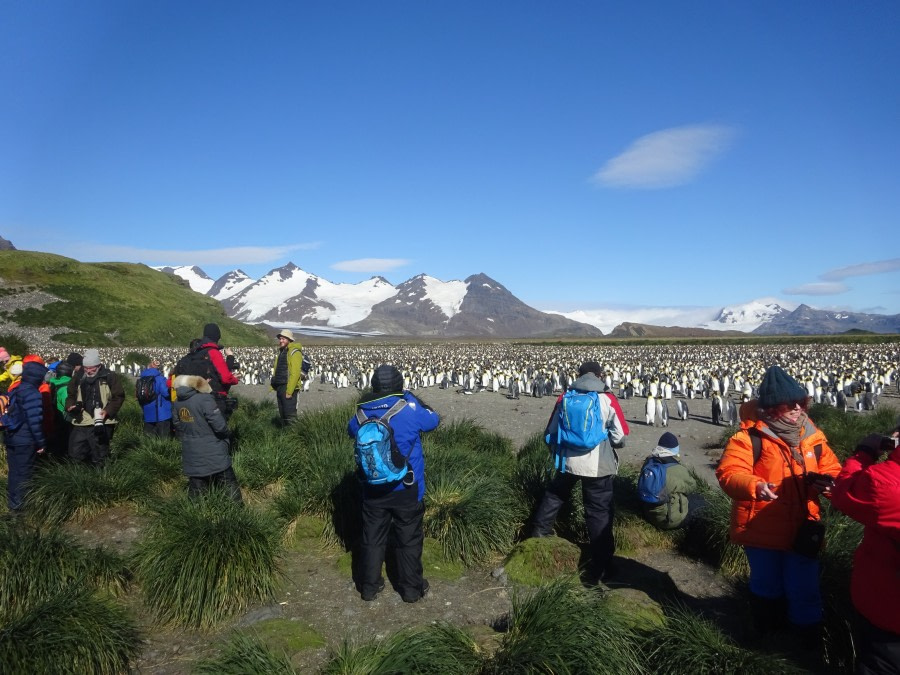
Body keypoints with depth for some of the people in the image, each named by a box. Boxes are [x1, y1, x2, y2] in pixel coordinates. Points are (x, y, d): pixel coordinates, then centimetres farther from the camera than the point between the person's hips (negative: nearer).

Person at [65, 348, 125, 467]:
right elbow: (70, 395, 19)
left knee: (99, 459, 5)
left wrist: (108, 410, -16)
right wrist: (70, 406, -2)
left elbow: (119, 396, -3)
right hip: (81, 423, 4)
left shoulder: (110, 377, -4)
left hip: (102, 423, -4)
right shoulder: (78, 377, 8)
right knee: (75, 455, 9)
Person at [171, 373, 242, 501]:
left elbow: (177, 427, 12)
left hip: (191, 458, 6)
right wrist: (227, 434, -1)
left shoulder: (177, 402, 0)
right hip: (214, 456, -6)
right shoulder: (205, 399, -22)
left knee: (195, 494, 17)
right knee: (230, 486, 9)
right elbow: (220, 426, -22)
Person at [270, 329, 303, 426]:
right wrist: (273, 386, 9)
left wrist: (289, 391, -22)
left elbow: (295, 373, -18)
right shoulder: (280, 352, 18)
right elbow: (276, 371, 19)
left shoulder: (294, 352, -10)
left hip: (288, 388, -9)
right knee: (282, 414, 13)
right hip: (279, 388, 9)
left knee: (290, 414, -10)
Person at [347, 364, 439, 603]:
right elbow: (433, 420, 0)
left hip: (373, 488, 3)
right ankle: (412, 588, 24)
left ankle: (369, 586, 29)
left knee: (372, 537, 17)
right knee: (409, 538, 12)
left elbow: (351, 429, 16)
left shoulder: (363, 412, -6)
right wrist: (412, 398, 8)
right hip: (405, 488, -3)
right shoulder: (409, 409, -18)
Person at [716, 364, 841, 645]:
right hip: (762, 530, -3)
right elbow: (727, 471, -23)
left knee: (805, 591, 13)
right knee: (767, 587, 18)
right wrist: (754, 485, -42)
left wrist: (826, 483, -12)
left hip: (802, 531, 3)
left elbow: (831, 468, 11)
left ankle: (810, 642, 35)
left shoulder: (812, 435, 1)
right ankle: (767, 638, 41)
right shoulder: (750, 436, -17)